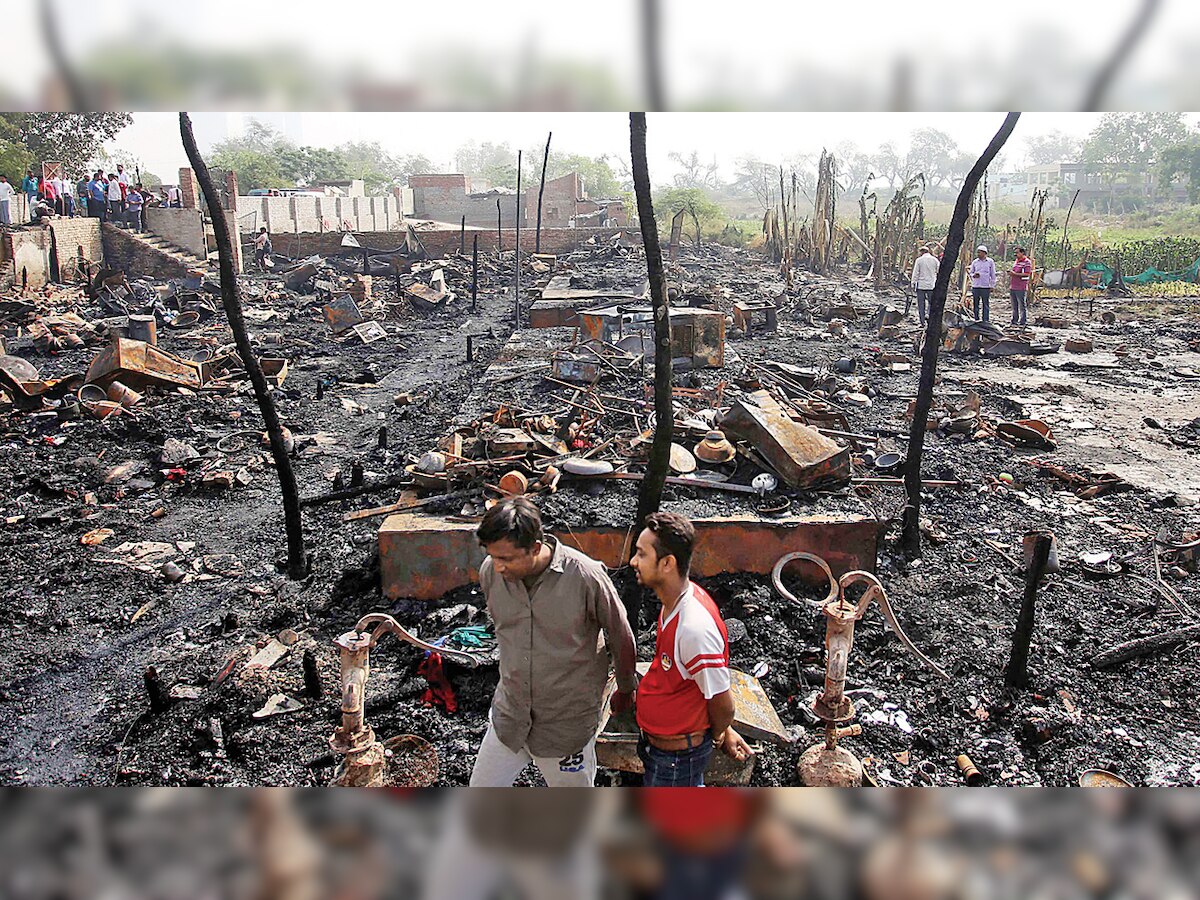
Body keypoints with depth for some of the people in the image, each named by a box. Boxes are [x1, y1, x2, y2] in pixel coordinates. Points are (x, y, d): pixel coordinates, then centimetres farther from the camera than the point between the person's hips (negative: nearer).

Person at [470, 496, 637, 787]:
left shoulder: (586, 577, -26)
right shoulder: (490, 572, -12)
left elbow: (621, 637, -9)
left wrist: (625, 690, 6)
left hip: (567, 723, -4)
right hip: (508, 712, 4)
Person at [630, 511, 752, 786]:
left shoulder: (695, 628, -35)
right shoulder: (674, 601, -5)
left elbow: (721, 704, -22)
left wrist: (718, 737, -2)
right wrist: (724, 733, 11)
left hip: (676, 755, -8)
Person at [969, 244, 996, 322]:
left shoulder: (990, 261, 4)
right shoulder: (974, 262, 9)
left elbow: (993, 274, 6)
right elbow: (971, 272, 17)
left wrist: (992, 285, 1)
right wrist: (973, 275, -7)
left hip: (986, 287, -3)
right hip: (975, 286, 3)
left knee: (986, 305, 0)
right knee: (976, 305, 5)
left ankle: (986, 321, 3)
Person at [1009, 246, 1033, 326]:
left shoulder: (1027, 262, -7)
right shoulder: (1015, 261, 18)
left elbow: (1027, 274, -16)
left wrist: (1015, 274, -17)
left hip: (1021, 288, -8)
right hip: (1013, 287, 8)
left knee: (1021, 305, -4)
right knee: (1014, 306, 10)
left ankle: (1023, 321, -1)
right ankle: (1014, 321, 15)